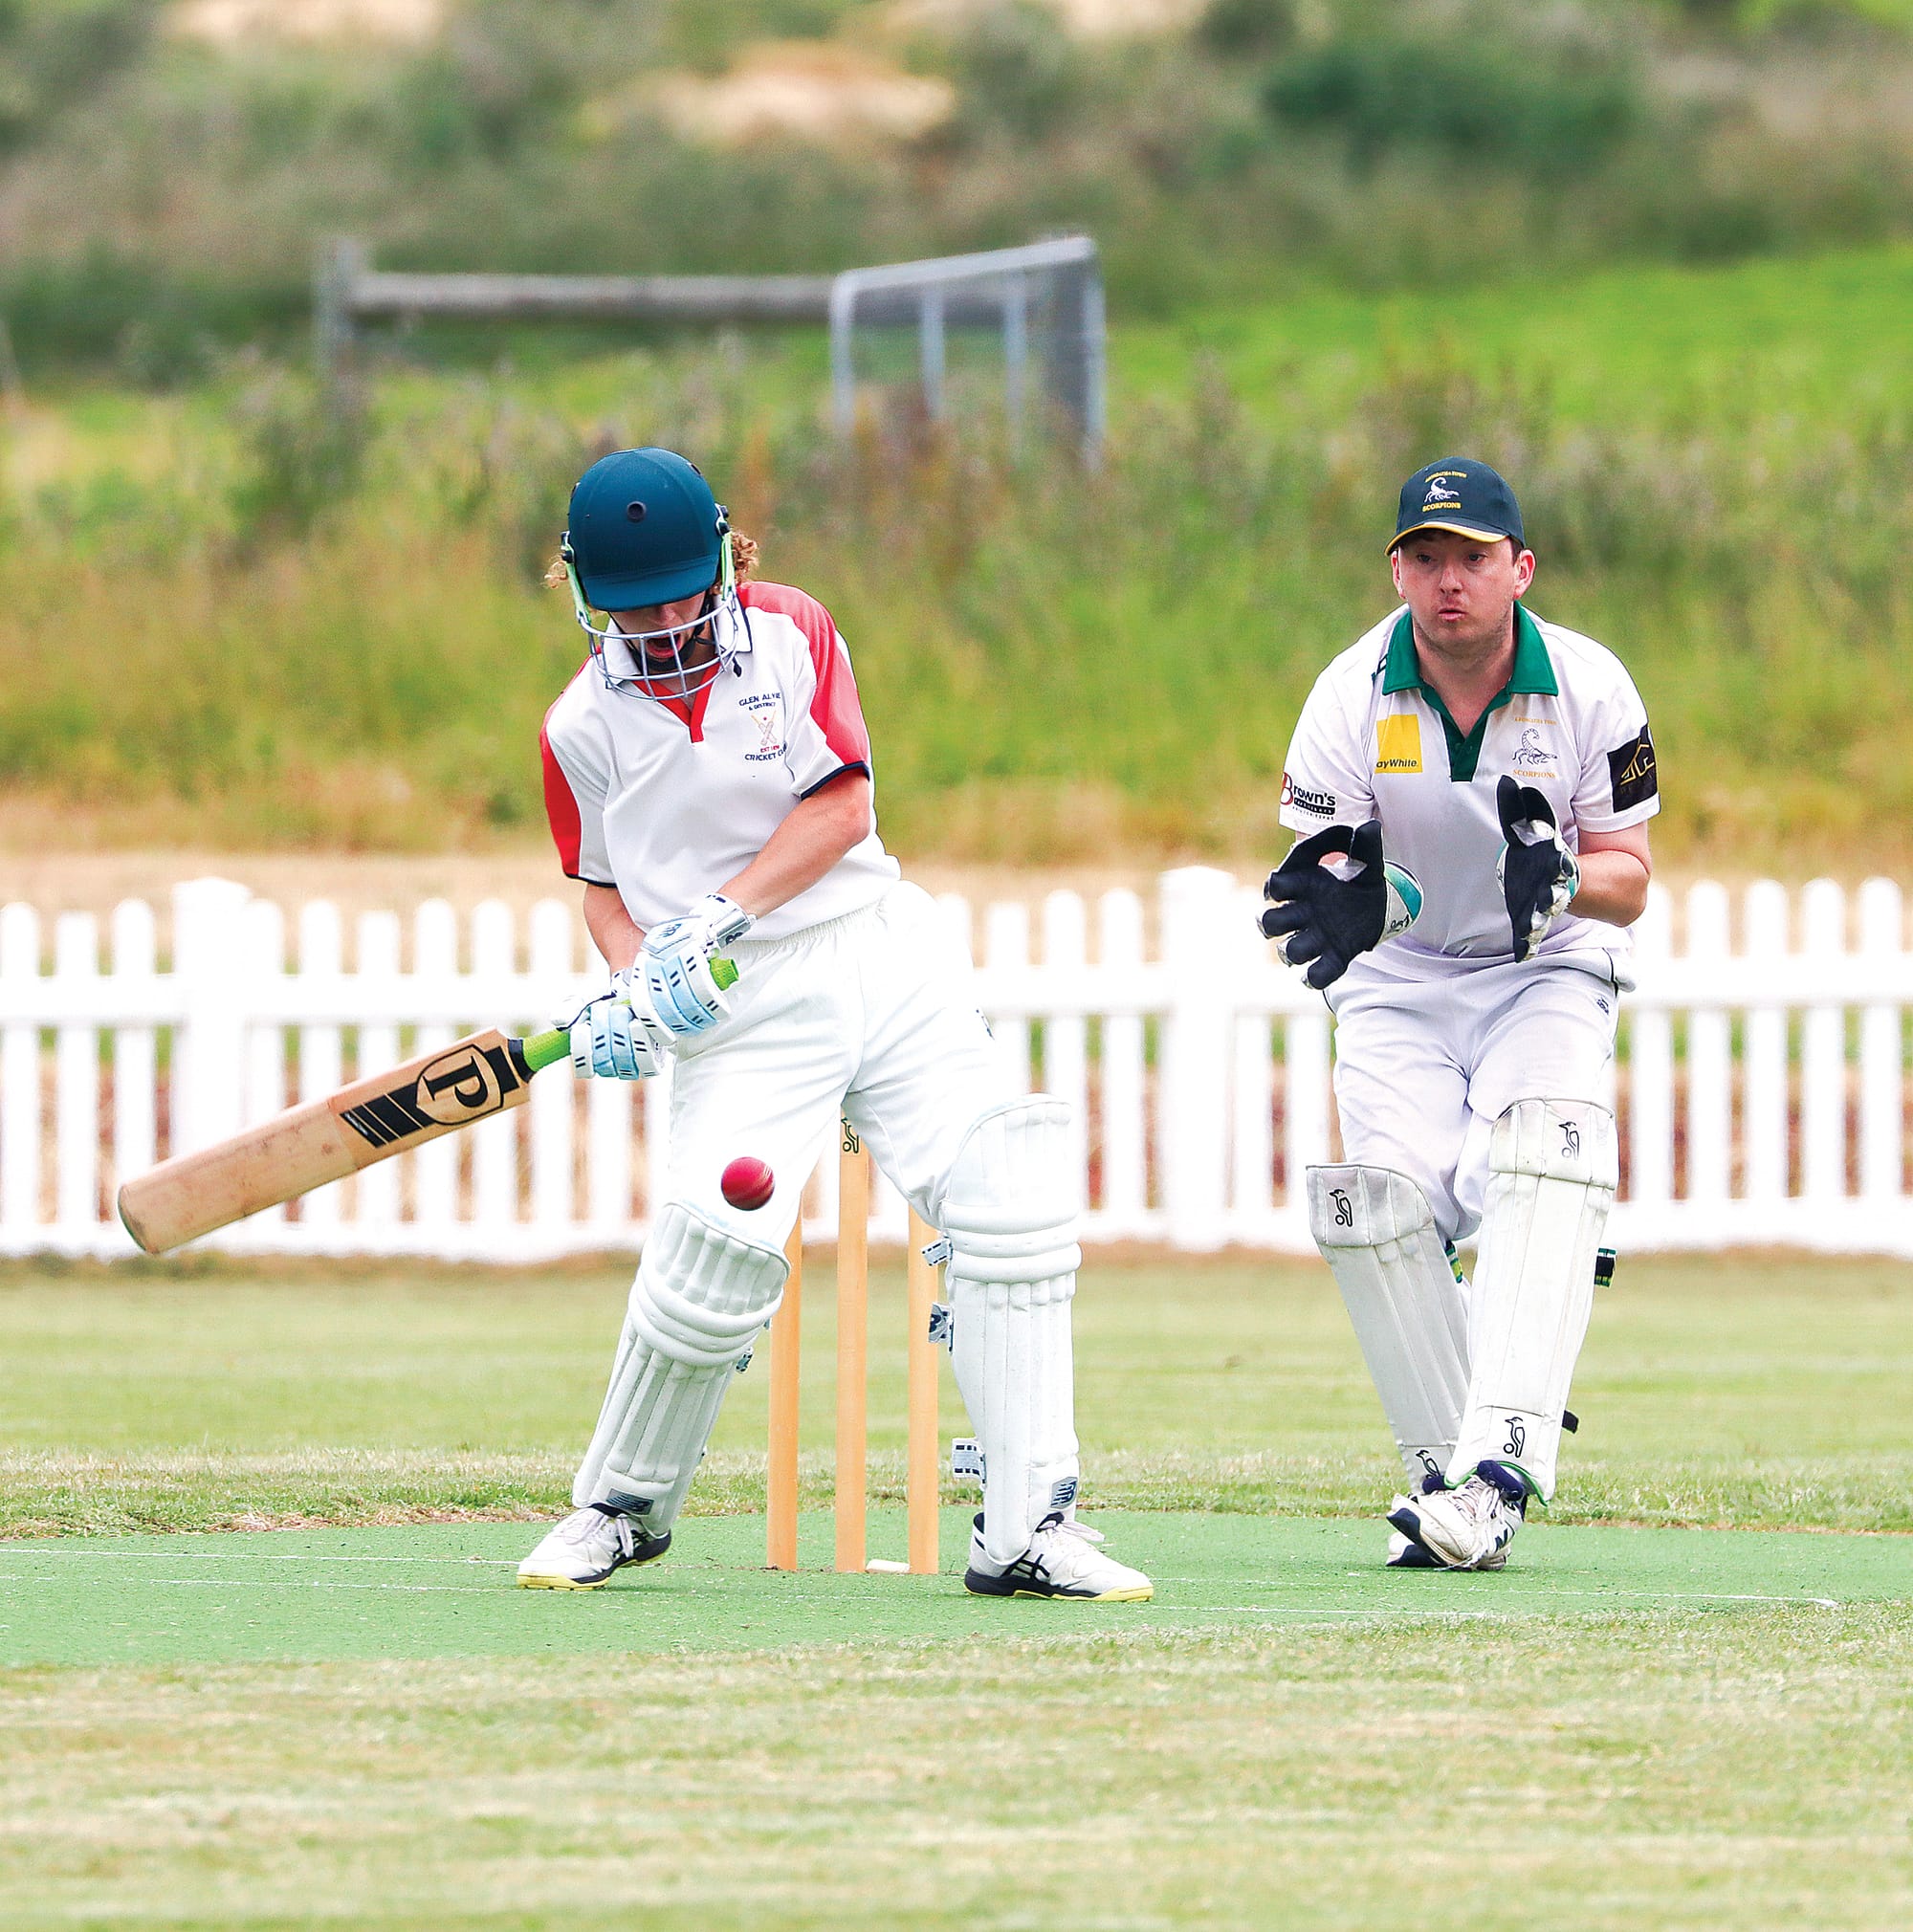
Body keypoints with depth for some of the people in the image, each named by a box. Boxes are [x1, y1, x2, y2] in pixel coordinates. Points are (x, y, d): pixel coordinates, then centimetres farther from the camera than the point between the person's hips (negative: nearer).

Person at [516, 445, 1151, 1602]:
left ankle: (1027, 1531, -11)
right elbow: (604, 886, 12)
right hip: (744, 1008, -2)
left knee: (1010, 1202, -13)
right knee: (716, 1250, -19)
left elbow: (841, 809, -6)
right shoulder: (586, 726, 3)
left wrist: (718, 918, -16)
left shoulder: (794, 635, 1)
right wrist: (633, 982, -9)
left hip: (883, 957, 2)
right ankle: (623, 1508, 7)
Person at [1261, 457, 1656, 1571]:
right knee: (1381, 1205, -20)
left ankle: (1500, 1463, -40)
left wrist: (1560, 881, -33)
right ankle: (1448, 1477, -3)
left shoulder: (1589, 690, -12)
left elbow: (1629, 883, -8)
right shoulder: (1351, 699, -12)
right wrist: (1356, 903, -38)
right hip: (1400, 983, 1)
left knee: (1545, 1157, -29)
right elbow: (1331, 881, -12)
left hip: (1549, 976, -1)